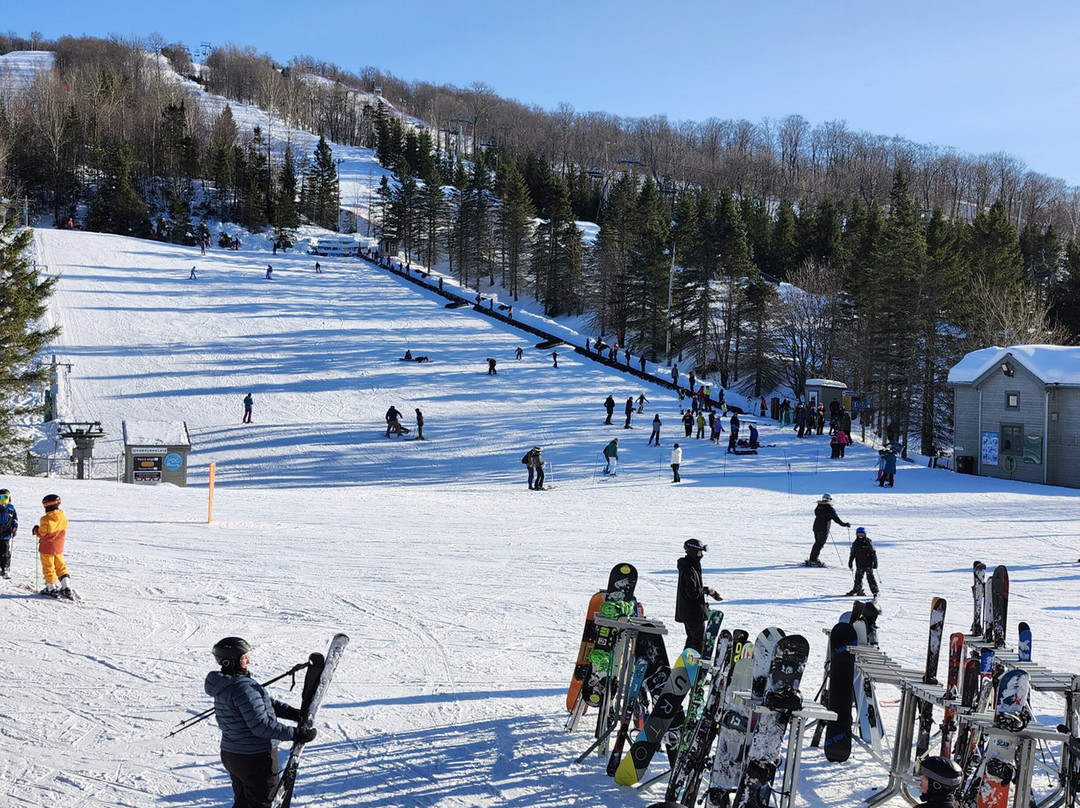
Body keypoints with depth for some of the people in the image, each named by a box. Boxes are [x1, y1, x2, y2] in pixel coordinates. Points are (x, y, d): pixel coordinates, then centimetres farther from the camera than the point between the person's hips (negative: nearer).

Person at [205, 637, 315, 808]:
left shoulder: (223, 684, 5)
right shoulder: (243, 688, -27)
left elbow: (265, 702, 8)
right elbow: (261, 725, -29)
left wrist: (292, 712, -1)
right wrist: (296, 734, -24)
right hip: (255, 758, -9)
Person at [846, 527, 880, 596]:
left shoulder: (868, 542, -5)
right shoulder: (855, 544, 6)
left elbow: (873, 553, -1)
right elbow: (852, 554, 15)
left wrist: (875, 562, -3)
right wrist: (850, 562, 15)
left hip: (868, 564, -4)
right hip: (859, 565, 4)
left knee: (870, 577, -7)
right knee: (858, 577, 7)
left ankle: (875, 591, -1)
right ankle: (857, 590, 22)